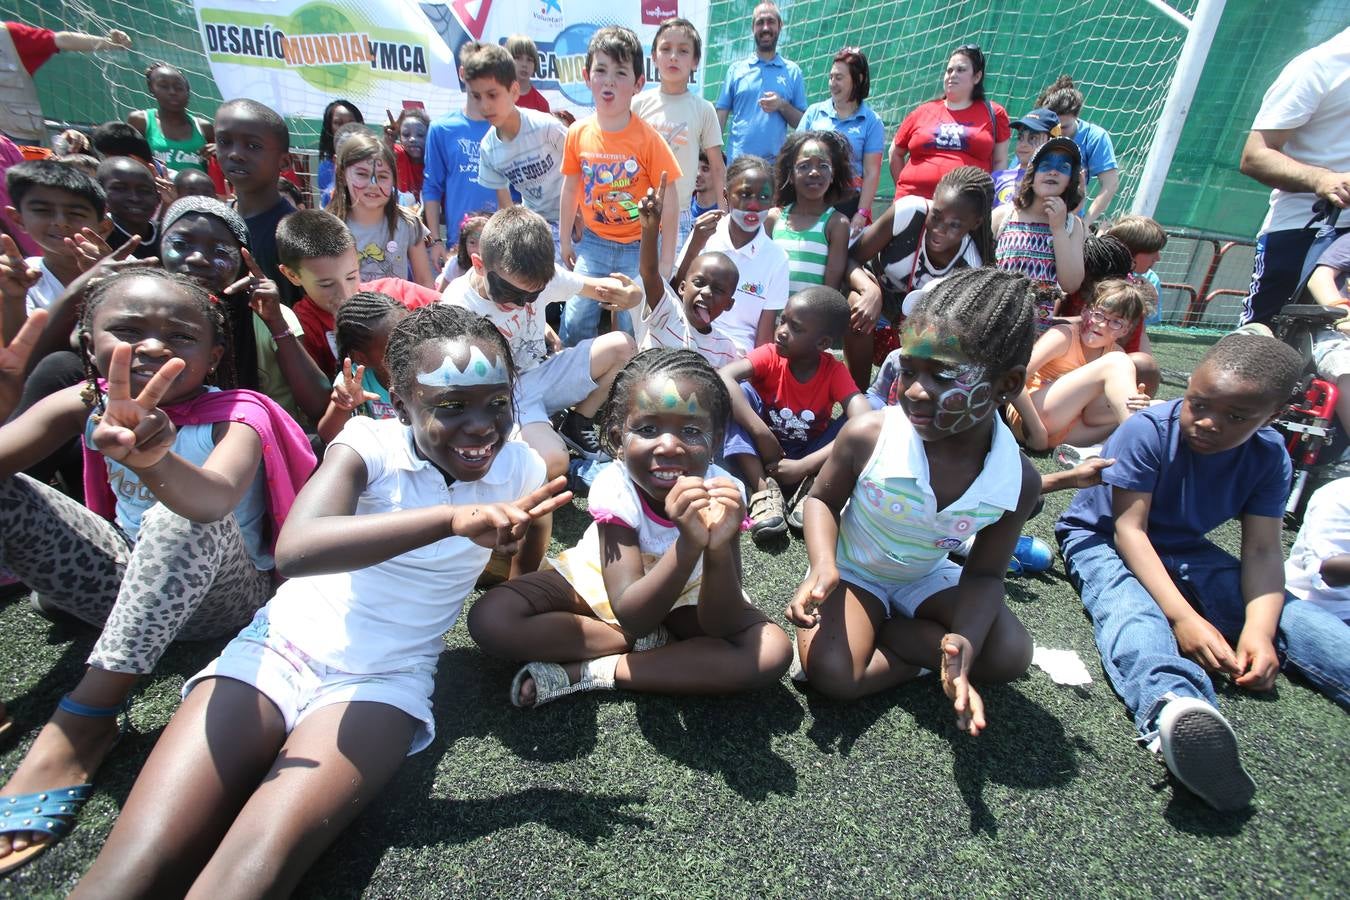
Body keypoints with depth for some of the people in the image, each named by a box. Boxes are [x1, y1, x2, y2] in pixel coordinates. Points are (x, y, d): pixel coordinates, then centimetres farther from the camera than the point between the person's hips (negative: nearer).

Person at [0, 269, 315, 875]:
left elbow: (217, 499, -41)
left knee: (183, 520, -35)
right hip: (127, 583, 5)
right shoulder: (89, 404, -3)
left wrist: (153, 462, -62)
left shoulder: (236, 416, -18)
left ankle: (86, 718, -28)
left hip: (221, 595, -5)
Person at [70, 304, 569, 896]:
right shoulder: (369, 442, -10)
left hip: (386, 679, 0)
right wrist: (454, 519, -38)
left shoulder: (520, 467, -5)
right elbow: (294, 549, -31)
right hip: (283, 646, 0)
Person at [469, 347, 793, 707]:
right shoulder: (614, 488, -30)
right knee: (489, 618, -21)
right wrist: (689, 544, -50)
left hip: (690, 590, 1)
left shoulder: (722, 491, -27)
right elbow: (632, 617, -34)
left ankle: (586, 671, -20)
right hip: (600, 581, 0)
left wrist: (719, 548, -47)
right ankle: (657, 644, -10)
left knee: (773, 650, -25)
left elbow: (721, 627, -27)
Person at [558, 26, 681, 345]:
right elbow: (570, 189, 10)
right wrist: (565, 240, 14)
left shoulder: (648, 139, -12)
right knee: (575, 323, 1)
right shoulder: (578, 134, -3)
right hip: (594, 244, 3)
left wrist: (666, 261, -8)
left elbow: (669, 203, -9)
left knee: (631, 329, 4)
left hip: (639, 248, -2)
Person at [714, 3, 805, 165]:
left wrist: (782, 106, -9)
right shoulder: (736, 69, 10)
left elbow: (802, 123, 9)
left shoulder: (793, 71, 9)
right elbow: (721, 116, 6)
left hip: (776, 162, 0)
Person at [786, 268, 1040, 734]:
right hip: (853, 573, -3)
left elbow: (984, 574, -10)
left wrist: (964, 644, -31)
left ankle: (876, 631, -5)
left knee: (1011, 655, -17)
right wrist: (823, 567, -28)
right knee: (830, 673, -26)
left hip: (927, 577, 4)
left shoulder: (1018, 479, -20)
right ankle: (924, 653, 1)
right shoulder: (867, 435, -28)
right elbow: (822, 499, -9)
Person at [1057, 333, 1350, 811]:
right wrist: (1182, 615, -33)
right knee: (1131, 609, -37)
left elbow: (1262, 551, -11)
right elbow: (1129, 529, -23)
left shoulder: (1269, 455, -5)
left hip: (1185, 552, 7)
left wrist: (1259, 629, -29)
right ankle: (1175, 709, -64)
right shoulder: (1147, 431, -21)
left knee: (1290, 611, -15)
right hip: (1101, 541, -6)